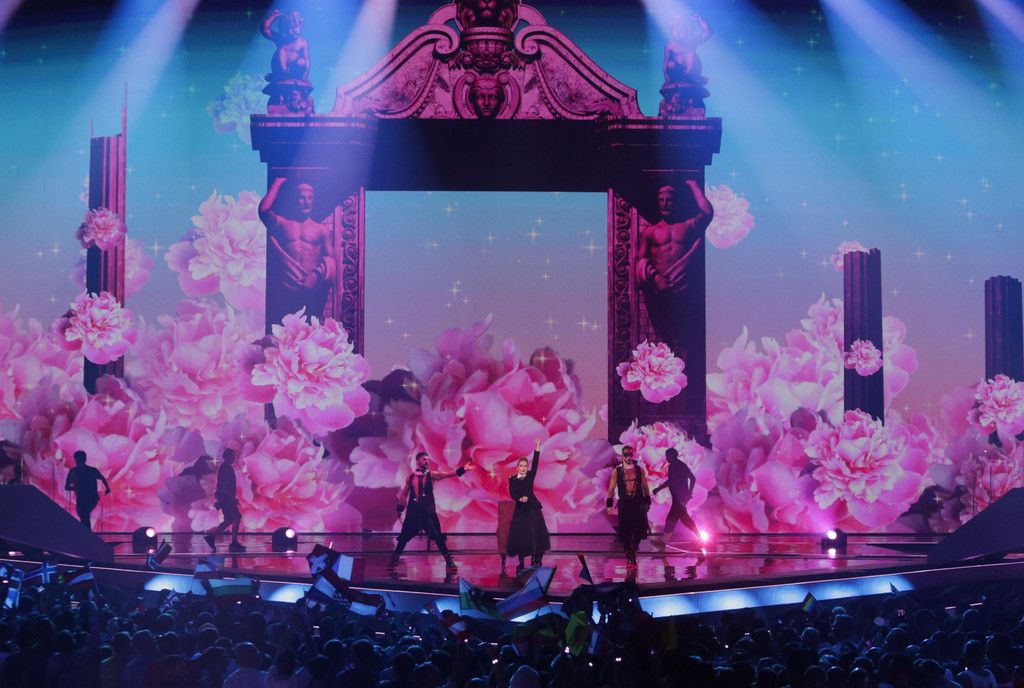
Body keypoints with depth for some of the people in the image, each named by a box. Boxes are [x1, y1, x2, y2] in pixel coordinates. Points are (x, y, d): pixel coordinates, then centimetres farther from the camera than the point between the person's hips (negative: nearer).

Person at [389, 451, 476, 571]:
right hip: (413, 510, 1)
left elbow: (447, 474, -6)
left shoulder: (431, 475, 5)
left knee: (438, 536, -4)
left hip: (428, 511, 0)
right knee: (404, 536, 1)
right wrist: (400, 508, 12)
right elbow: (404, 493, 15)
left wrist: (462, 469, -16)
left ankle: (449, 560, 4)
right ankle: (394, 560, 12)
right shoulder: (411, 477, 7)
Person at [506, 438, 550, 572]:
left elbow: (535, 463, -5)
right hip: (520, 510, 1)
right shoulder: (512, 479, 6)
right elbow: (512, 493, -7)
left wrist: (537, 447, -14)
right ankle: (521, 562, 9)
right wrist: (520, 499, -26)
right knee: (519, 535, 1)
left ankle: (535, 560, -1)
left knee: (534, 534, -5)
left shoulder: (530, 476, 5)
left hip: (532, 508, -1)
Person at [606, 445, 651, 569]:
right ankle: (630, 557, 11)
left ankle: (632, 555, 16)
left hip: (638, 504, 1)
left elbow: (645, 487, 13)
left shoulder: (639, 470, 6)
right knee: (625, 532, 0)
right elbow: (612, 488, 3)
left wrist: (647, 502, 11)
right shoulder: (616, 471, 2)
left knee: (638, 530, -3)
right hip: (624, 504, -1)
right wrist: (609, 504, -4)